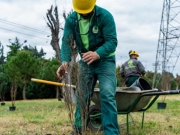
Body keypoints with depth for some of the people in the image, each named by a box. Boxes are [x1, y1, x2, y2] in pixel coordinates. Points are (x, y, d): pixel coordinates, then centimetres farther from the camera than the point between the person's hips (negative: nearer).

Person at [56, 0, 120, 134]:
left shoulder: (105, 16, -18)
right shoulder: (71, 20, -7)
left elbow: (112, 41, -25)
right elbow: (66, 42, -16)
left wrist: (97, 54, -44)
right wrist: (65, 61, -35)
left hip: (105, 60, -4)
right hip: (85, 62, 4)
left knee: (107, 96, -17)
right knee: (81, 96, 7)